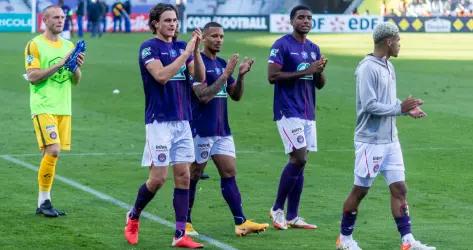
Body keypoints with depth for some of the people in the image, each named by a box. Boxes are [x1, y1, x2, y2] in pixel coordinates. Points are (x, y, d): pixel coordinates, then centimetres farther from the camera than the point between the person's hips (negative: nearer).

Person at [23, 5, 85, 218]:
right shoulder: (35, 45, -4)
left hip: (63, 108, 6)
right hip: (43, 107, -6)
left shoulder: (69, 46, 14)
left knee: (52, 153, 5)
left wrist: (77, 67, -5)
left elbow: (75, 81, 16)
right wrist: (59, 64, -18)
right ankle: (44, 201, -7)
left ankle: (43, 202, 11)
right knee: (52, 150, -17)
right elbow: (32, 77, -13)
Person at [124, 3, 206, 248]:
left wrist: (196, 49, -10)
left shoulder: (182, 46, 11)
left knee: (183, 176, 1)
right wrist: (186, 52, -20)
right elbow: (161, 75, -22)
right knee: (158, 177, -6)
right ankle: (133, 216, 20)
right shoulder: (149, 47, -7)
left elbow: (200, 76, 3)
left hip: (183, 121, 6)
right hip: (159, 121, -6)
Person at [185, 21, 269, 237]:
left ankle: (241, 223, -2)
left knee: (229, 173, 1)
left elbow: (236, 96, 14)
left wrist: (241, 75, -3)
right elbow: (203, 96, -20)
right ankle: (185, 223, 12)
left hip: (222, 130, 7)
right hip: (201, 130, -7)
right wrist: (225, 75, -21)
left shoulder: (222, 64, 12)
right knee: (194, 176, 2)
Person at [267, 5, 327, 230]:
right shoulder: (282, 45, -7)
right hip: (288, 112, -7)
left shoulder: (314, 49, 14)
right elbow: (272, 76, -15)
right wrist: (304, 72, -18)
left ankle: (292, 216, 9)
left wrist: (320, 71, -6)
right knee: (299, 158, -15)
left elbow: (319, 84, 17)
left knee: (300, 161, 6)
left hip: (308, 113, 7)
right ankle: (277, 209, -1)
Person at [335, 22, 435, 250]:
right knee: (360, 190, 3)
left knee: (399, 188, 2)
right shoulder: (368, 68, -17)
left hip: (390, 140, 8)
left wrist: (407, 109, 4)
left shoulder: (388, 67, 12)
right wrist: (400, 108, -19)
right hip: (370, 141, -8)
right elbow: (370, 105, -22)